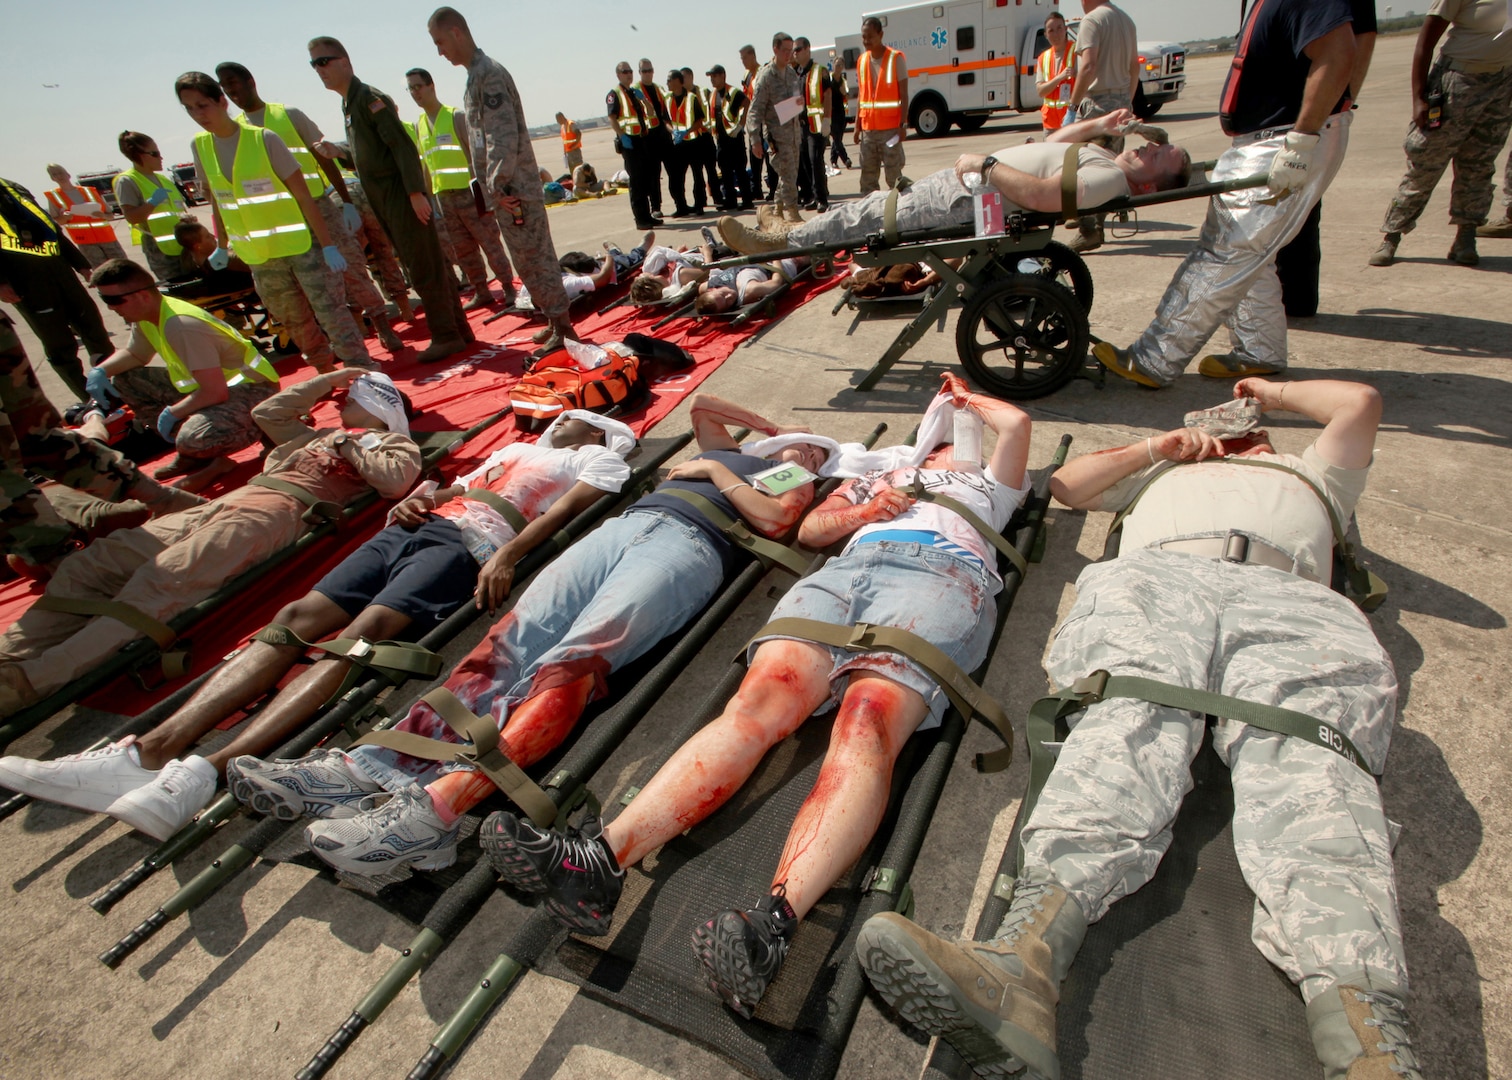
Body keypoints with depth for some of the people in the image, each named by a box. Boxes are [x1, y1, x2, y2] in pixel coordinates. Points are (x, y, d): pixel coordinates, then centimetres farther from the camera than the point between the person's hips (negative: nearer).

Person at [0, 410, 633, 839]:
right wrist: (414, 499, 9)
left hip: (468, 544, -7)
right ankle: (150, 753, -22)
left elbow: (567, 509, -4)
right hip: (411, 529, 7)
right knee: (298, 617, -13)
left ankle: (212, 769, -40)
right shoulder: (515, 448, 38)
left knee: (363, 632, -28)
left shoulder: (598, 457, 16)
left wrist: (509, 553, -21)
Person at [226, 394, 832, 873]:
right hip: (623, 524, 5)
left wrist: (716, 471, 14)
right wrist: (773, 428, 47)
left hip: (686, 543, -5)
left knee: (574, 659, -31)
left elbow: (773, 520, 4)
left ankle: (440, 801, -46)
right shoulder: (734, 452, 39)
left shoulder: (796, 486, 25)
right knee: (511, 637, -19)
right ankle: (372, 768, -31)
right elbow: (699, 402, 45)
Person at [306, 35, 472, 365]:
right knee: (432, 266, 10)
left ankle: (446, 336, 0)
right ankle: (458, 330, 16)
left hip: (402, 196, -9)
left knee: (425, 268, -6)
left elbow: (403, 146, -17)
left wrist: (415, 192, -23)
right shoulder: (349, 104, 18)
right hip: (386, 201, 9)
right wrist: (338, 153, 9)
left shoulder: (370, 98, -10)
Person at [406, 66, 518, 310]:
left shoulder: (456, 117, -6)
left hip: (469, 192, -6)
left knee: (490, 243, -4)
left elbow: (476, 153, -10)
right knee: (462, 249, 8)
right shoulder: (418, 125, 12)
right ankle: (481, 292, 17)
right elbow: (425, 164, 16)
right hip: (443, 196, 6)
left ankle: (509, 288, 5)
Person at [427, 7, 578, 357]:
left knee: (533, 257, -7)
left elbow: (504, 136, -20)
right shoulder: (476, 74, 18)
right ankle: (554, 321, 20)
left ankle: (562, 326, -2)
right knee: (529, 259, 12)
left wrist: (498, 184, -19)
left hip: (514, 188, -10)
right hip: (504, 189, 10)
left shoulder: (488, 73, -12)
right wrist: (494, 187, 16)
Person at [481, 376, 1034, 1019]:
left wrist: (970, 397, 42)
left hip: (939, 577, -2)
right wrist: (861, 512, 11)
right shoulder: (879, 469, 42)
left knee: (866, 722, -34)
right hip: (844, 570, 2)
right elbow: (809, 528, 30)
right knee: (757, 702, -27)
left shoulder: (988, 484, 39)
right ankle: (598, 859, -44)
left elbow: (1017, 422, 22)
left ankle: (773, 923, -53)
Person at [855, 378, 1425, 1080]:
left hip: (1288, 597, 2)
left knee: (1305, 756, -32)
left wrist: (1273, 392, 53)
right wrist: (1157, 446, 38)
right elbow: (1067, 485, 41)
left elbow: (1361, 402, 38)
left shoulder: (1308, 472, 48)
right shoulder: (1162, 473, 47)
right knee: (1131, 725, -33)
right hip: (1156, 577, -1)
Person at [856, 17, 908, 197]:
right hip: (868, 128, 5)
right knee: (868, 177, 7)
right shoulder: (862, 61, 12)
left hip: (890, 128, -5)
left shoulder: (896, 58, -3)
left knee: (894, 176, -5)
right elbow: (861, 95, 16)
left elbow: (904, 94, -5)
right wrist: (857, 126, 11)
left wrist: (903, 125, -14)